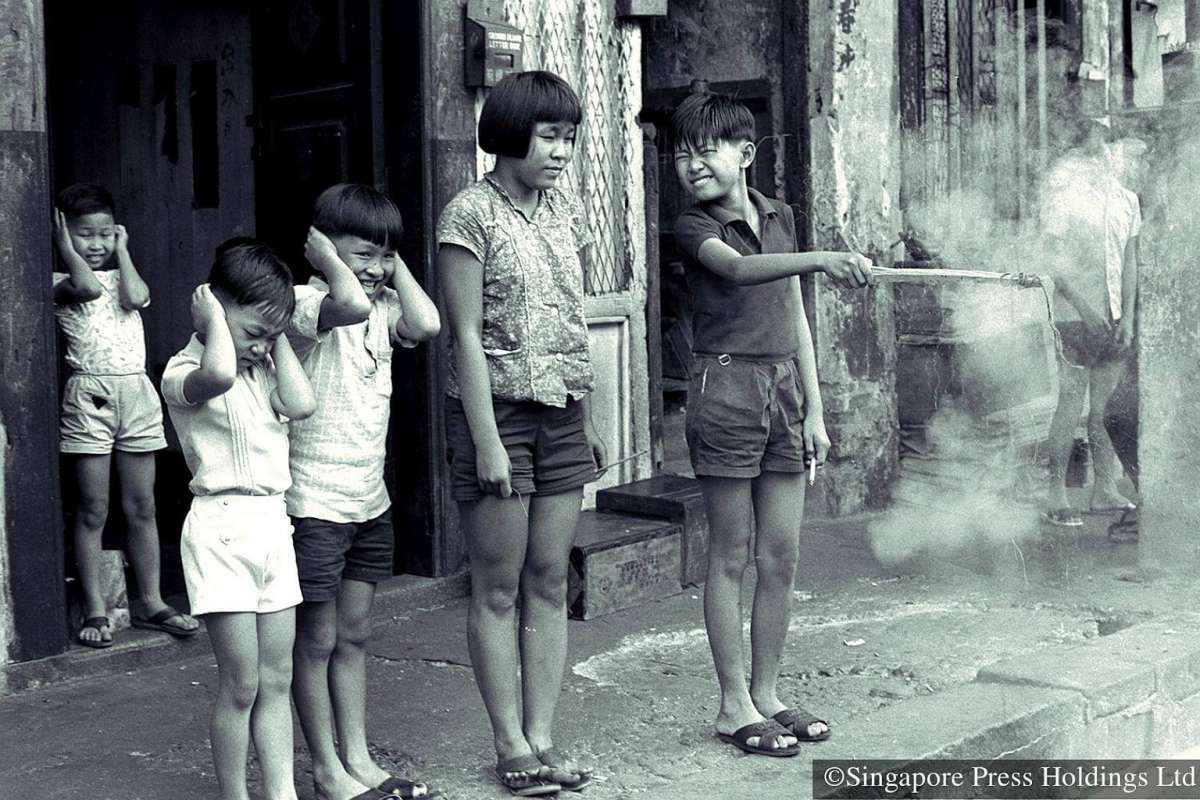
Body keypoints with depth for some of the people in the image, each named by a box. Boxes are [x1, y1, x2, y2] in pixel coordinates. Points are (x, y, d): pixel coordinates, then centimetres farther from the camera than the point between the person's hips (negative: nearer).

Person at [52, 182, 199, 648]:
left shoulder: (125, 277, 15)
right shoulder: (61, 283, 1)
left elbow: (134, 298, -8)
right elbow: (87, 285, -21)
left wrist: (122, 250, 4)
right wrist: (64, 243, -7)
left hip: (137, 391, 4)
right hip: (89, 393, -4)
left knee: (142, 507, 8)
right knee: (93, 509, 0)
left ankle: (150, 601, 16)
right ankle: (95, 610, 6)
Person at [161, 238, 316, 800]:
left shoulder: (260, 368, 14)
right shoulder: (184, 373, -9)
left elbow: (302, 404, -4)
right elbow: (219, 374, -34)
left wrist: (277, 338, 2)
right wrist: (214, 321, -17)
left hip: (272, 524, 7)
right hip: (222, 527, -7)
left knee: (276, 680, 9)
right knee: (241, 685, -2)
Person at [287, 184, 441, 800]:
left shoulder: (383, 306, 7)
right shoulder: (306, 303, -15)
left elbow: (426, 324, -13)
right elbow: (350, 303, -37)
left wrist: (394, 264, -3)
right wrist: (328, 258, -20)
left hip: (369, 499, 7)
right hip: (315, 501, -7)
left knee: (354, 635, 15)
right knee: (317, 639, 5)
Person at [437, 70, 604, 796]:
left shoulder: (565, 208, 10)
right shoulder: (471, 213, -9)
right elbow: (467, 335, -12)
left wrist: (592, 422, 12)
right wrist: (487, 441, -16)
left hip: (562, 415, 6)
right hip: (496, 409, -6)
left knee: (550, 583, 7)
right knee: (499, 588, 2)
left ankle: (542, 738, 14)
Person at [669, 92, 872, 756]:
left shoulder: (778, 217, 13)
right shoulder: (694, 228, -4)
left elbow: (796, 319, 15)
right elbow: (737, 269, -27)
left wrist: (814, 409, 11)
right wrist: (822, 260, -41)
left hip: (784, 386, 5)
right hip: (725, 385, -5)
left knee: (780, 558, 8)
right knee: (731, 557, 1)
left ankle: (767, 694, 20)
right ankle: (734, 706, 9)